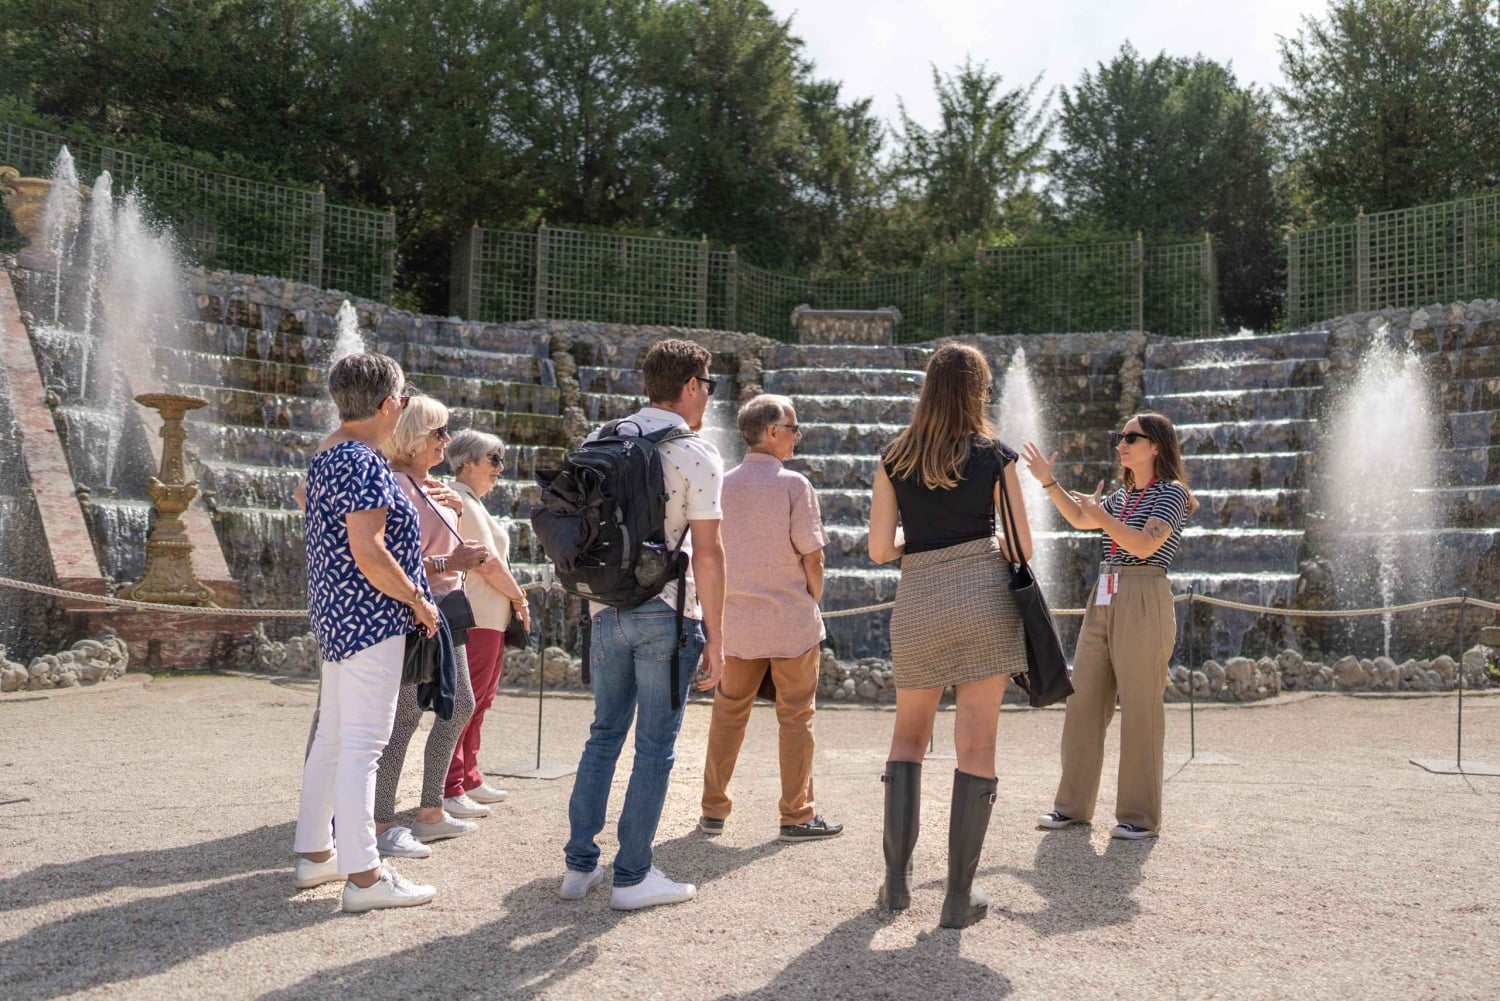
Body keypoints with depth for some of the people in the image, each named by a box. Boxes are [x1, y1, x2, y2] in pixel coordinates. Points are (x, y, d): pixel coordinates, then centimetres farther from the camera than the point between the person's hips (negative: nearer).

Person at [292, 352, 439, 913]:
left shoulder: (327, 453, 13)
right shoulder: (363, 464, -18)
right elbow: (369, 553, -25)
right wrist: (419, 601, -13)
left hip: (337, 615, 10)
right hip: (369, 619, -10)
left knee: (331, 737, 16)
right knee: (362, 745, -8)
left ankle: (316, 853, 25)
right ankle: (363, 875, -4)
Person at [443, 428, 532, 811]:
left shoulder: (470, 502, 19)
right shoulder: (463, 501, -13)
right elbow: (489, 564, -17)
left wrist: (509, 601, 11)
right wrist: (519, 598, -5)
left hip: (487, 618, 10)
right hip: (475, 618, -10)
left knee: (477, 702, 15)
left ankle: (468, 780, 24)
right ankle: (448, 789, -3)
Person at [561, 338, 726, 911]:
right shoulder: (697, 456, -9)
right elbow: (707, 552, -12)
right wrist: (715, 638, -8)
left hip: (606, 611, 6)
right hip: (667, 616, -5)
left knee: (604, 735, 16)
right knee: (655, 747, 4)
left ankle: (579, 865, 19)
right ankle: (632, 876, 9)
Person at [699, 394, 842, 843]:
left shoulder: (722, 484, 3)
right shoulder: (794, 485, -11)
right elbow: (812, 557, -11)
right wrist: (812, 602, 6)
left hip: (737, 621, 5)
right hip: (791, 621, -4)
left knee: (728, 713, 14)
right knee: (796, 717, 5)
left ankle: (713, 810, 18)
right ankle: (797, 816, 11)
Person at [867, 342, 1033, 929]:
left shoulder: (894, 460, 4)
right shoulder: (996, 458, 0)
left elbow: (879, 548, 2)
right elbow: (1023, 547, 2)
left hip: (918, 603, 2)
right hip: (985, 600, -2)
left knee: (909, 736, 18)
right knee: (977, 745, 2)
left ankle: (897, 879, 13)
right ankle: (959, 896, 5)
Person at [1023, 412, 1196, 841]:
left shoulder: (1172, 492, -2)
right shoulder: (1121, 496, 22)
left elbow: (1146, 545, -14)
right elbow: (1080, 519, 22)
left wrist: (1103, 517, -20)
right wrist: (1049, 482, 14)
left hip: (1143, 603, -8)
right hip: (1103, 601, 8)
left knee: (1140, 709, -5)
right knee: (1083, 704, 5)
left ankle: (1140, 816, 1)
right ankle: (1073, 805, 12)